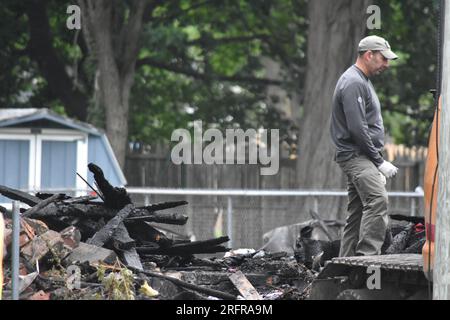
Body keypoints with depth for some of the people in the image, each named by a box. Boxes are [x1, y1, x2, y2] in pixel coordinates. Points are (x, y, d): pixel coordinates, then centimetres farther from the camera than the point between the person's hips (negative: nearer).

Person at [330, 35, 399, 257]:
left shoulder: (362, 81, 22)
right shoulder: (353, 83, -13)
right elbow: (357, 129, -20)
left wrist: (377, 160, 21)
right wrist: (379, 161, -16)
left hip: (362, 158, 11)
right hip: (355, 154, -11)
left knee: (357, 212, 9)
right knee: (378, 200, -24)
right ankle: (368, 255, -31)